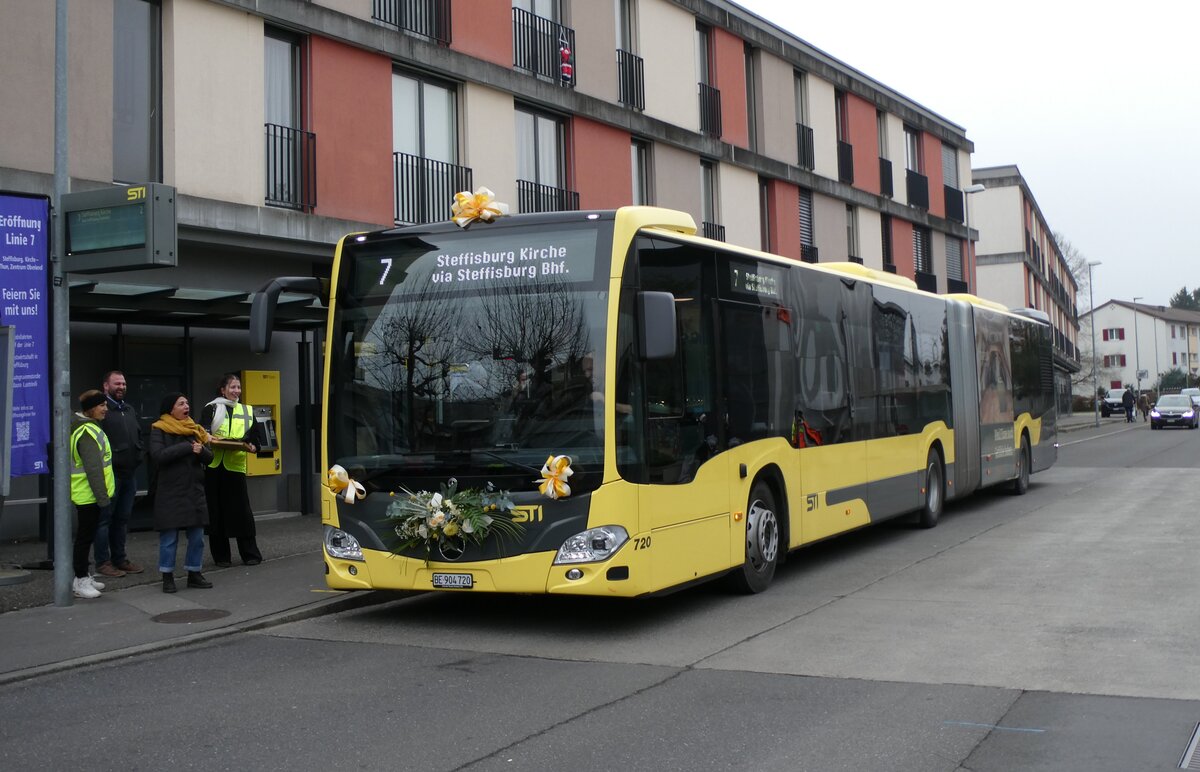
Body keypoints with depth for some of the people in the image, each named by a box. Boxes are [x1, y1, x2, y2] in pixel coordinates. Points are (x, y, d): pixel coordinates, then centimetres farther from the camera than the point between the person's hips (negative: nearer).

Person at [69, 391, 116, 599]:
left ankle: (83, 576, 24)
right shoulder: (88, 433, -19)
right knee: (85, 536, -4)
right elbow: (93, 468, -23)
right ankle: (80, 581, 1)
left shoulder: (89, 428, 15)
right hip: (88, 494, -10)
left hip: (87, 494, 10)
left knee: (86, 535, 16)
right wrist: (102, 496, -21)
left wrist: (102, 494, 20)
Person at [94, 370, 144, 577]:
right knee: (105, 518, -2)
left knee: (123, 518, 14)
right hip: (110, 473, -8)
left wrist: (138, 456, 13)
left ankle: (120, 558, 22)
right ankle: (103, 562, 4)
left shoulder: (129, 410, 18)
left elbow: (139, 436, 26)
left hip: (129, 474, 8)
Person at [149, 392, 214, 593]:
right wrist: (187, 447, -20)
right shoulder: (159, 430, -4)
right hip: (170, 492, -5)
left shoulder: (195, 429, 11)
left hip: (194, 490, 5)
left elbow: (209, 456, 6)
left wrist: (201, 450, -17)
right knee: (169, 536, 1)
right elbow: (158, 455, -19)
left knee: (197, 535, 6)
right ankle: (167, 576, 12)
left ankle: (194, 573, 17)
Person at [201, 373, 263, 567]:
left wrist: (251, 446, -9)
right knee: (217, 511, 2)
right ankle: (221, 556, 11)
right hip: (214, 465, -1)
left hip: (236, 465, 1)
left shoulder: (247, 411, 15)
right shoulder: (211, 409, 6)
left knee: (242, 510, -2)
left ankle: (250, 554, 6)